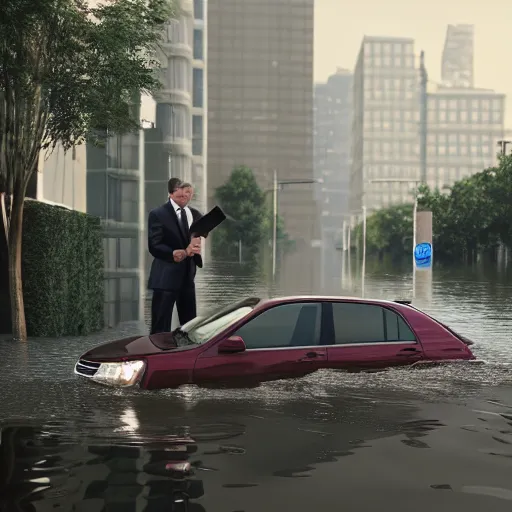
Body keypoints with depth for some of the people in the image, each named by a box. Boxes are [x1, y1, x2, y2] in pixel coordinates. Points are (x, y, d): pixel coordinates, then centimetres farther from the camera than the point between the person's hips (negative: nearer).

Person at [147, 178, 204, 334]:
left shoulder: (195, 215, 12)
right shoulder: (158, 214, -6)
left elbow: (201, 241, 12)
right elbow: (154, 246, -13)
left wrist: (197, 248, -13)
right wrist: (183, 252, -23)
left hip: (188, 276, 6)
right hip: (166, 277, -6)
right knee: (161, 328, -4)